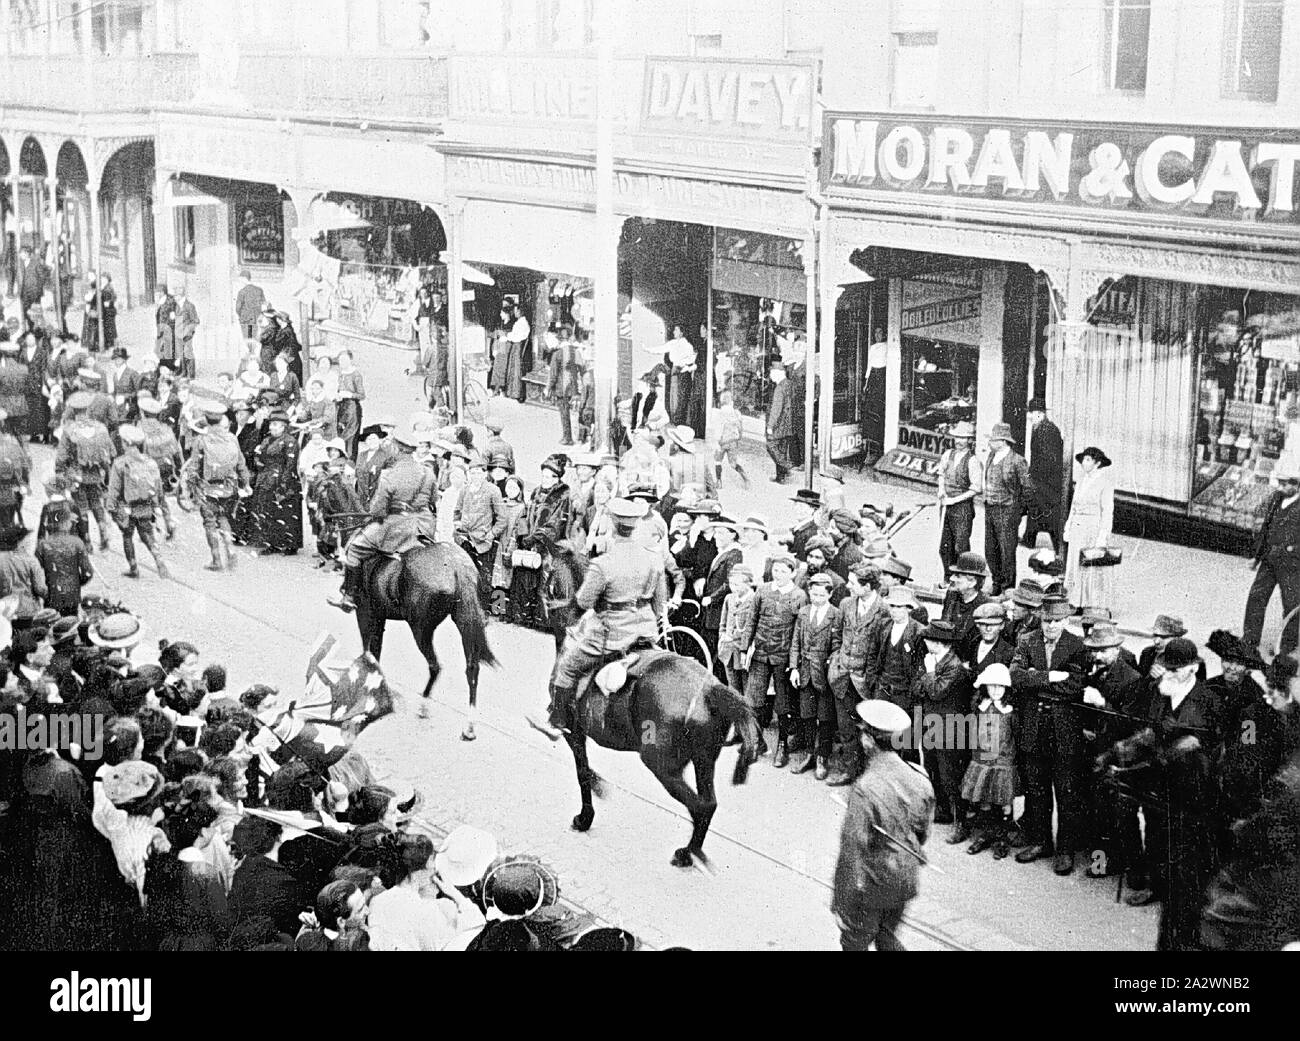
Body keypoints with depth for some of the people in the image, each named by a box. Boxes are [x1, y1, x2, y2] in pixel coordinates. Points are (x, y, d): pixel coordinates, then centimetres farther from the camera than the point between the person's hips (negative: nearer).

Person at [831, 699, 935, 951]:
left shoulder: (865, 790, -27)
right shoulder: (919, 778, -6)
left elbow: (852, 852, -23)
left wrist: (840, 905, -15)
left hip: (872, 884, -6)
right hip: (907, 881, 6)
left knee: (854, 942, 14)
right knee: (887, 936, 26)